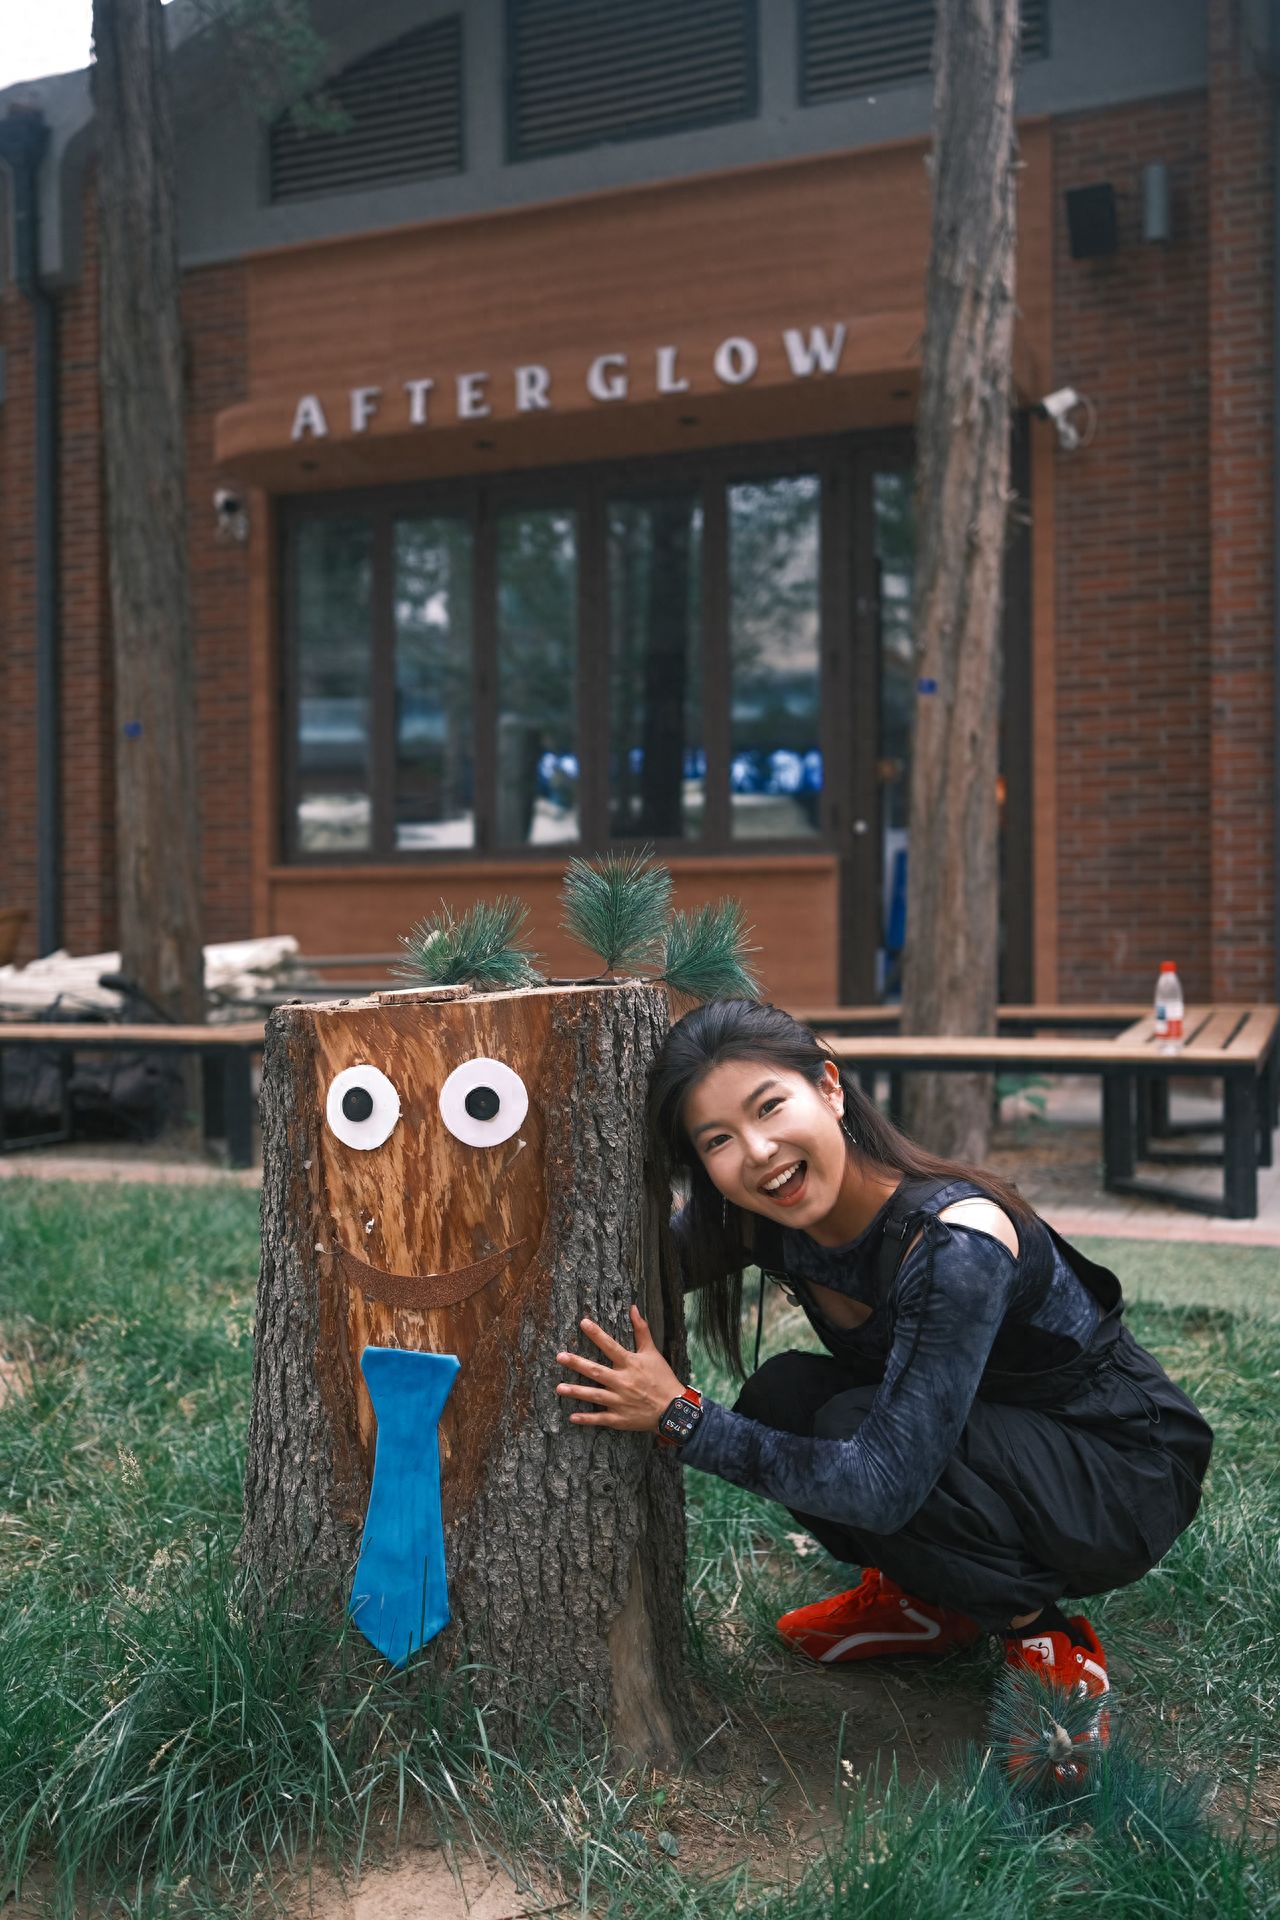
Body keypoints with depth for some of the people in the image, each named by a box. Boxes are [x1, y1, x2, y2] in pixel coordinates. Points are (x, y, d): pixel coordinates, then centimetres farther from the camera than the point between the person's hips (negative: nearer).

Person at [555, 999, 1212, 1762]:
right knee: (782, 1397, -15)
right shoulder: (760, 1222, -13)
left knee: (853, 1426, -28)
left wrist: (679, 1416, -29)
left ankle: (1046, 1636, -6)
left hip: (1127, 1478, -7)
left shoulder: (953, 1241, -34)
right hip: (985, 1446, 7)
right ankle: (935, 1601, 8)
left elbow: (882, 1487, -34)